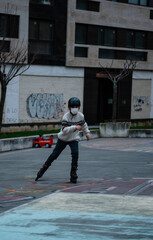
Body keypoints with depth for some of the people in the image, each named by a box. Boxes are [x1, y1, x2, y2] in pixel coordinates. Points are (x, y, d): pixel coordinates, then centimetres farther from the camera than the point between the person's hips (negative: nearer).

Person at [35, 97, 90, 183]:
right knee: (54, 154, 3)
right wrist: (74, 128, -42)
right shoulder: (66, 117, -22)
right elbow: (64, 129, -31)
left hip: (74, 139, 2)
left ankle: (73, 173, -10)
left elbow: (84, 124, 15)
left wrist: (87, 133, 22)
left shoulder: (81, 116, -8)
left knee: (75, 153, -21)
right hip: (63, 138, -2)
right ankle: (43, 170, 18)